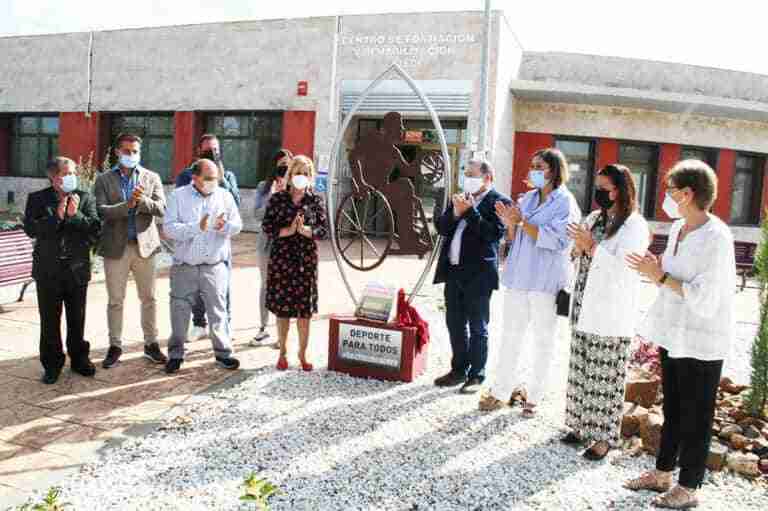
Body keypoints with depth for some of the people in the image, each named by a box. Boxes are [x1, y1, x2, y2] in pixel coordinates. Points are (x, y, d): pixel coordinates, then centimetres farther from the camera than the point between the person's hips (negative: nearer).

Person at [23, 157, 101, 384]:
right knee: (50, 320, 6)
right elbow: (31, 229, -10)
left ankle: (79, 359, 27)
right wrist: (57, 216, -18)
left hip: (77, 269, 1)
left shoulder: (85, 198, 4)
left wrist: (75, 215, -18)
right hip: (48, 270, 0)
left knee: (77, 319, 12)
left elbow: (95, 229, -6)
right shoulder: (37, 199, 3)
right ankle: (52, 365, 19)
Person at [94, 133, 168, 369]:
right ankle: (115, 346, 19)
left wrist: (142, 200, -21)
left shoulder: (151, 178, 7)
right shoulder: (103, 180, 3)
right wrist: (127, 204, -23)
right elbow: (101, 211, -10)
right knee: (115, 300, 7)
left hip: (144, 245, 1)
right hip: (115, 247, -1)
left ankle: (151, 343, 19)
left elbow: (161, 208, -4)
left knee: (149, 298, 7)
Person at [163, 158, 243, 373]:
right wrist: (197, 227, -20)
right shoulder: (179, 196, 0)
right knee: (180, 310, 6)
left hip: (215, 265, 1)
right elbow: (169, 227, -9)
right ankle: (175, 354, 20)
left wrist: (225, 226, -19)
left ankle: (223, 352, 14)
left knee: (218, 310, 4)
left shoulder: (225, 196, 6)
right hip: (184, 267, -1)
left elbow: (237, 224, 3)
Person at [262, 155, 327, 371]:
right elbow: (267, 227, -3)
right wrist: (288, 230, -16)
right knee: (282, 310, 6)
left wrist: (305, 229, -18)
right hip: (281, 259, 0)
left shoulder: (315, 201, 5)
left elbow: (323, 229, -1)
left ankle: (302, 354, 19)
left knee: (305, 311, 4)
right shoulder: (277, 198, 3)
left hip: (306, 260, 1)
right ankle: (283, 353, 21)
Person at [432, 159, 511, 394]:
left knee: (477, 328, 3)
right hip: (453, 271, 7)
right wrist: (455, 212, -8)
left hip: (478, 274, -7)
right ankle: (459, 370, 29)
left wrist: (470, 211, -16)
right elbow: (441, 227, 9)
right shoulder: (460, 198, 14)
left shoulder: (499, 202, -6)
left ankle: (476, 376, 14)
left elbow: (495, 234, -18)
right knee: (455, 325, 15)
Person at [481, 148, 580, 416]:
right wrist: (510, 224, -7)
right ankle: (502, 390, 17)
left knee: (543, 340, 6)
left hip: (546, 281, -5)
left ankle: (534, 395, 17)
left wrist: (522, 222, -17)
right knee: (511, 336, 9)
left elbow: (556, 240, -18)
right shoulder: (527, 198, 12)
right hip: (519, 276, 6)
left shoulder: (565, 202, -5)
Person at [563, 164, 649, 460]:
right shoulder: (593, 218, 13)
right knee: (582, 371, 12)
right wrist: (578, 247, -1)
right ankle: (582, 425, 24)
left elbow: (624, 271, -17)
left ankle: (604, 436, 10)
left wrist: (591, 246, -20)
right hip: (584, 310, 7)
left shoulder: (634, 226, -8)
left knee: (605, 377, -1)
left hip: (611, 317, -7)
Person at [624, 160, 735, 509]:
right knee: (672, 410, 19)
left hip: (701, 343, -8)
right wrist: (656, 270, 1)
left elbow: (705, 300, -24)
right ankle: (662, 473, 33)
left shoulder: (716, 238, -19)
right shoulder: (677, 229, 7)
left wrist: (661, 276, -20)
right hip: (674, 335, 8)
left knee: (695, 416, 6)